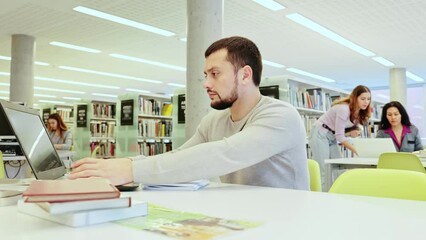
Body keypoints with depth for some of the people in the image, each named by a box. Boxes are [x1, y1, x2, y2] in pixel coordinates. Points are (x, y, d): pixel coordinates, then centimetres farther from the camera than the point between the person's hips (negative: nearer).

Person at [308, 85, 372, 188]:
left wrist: (353, 132, -10)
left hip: (332, 137, 9)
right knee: (323, 171, -13)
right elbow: (339, 135, -24)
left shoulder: (359, 112, 1)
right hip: (320, 134, -9)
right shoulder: (343, 109, -25)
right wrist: (356, 150, -25)